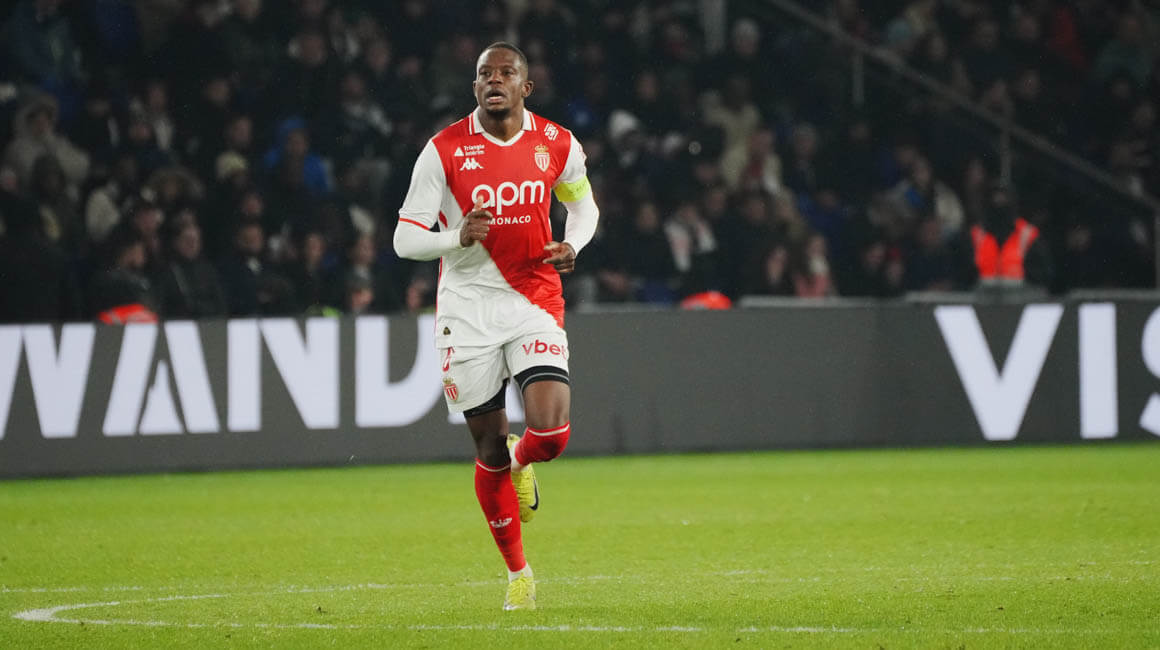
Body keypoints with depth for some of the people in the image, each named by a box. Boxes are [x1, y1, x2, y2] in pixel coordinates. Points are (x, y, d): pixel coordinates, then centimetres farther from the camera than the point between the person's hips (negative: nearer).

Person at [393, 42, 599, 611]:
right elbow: (405, 238, -4)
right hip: (468, 307, -1)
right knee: (490, 447, 4)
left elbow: (582, 203, 20)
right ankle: (517, 573, 23)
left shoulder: (557, 145, 1)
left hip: (536, 302, 1)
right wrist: (458, 237, -23)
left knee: (551, 433, -18)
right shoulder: (445, 150, -6)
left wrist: (572, 245, -2)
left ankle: (520, 462, 22)